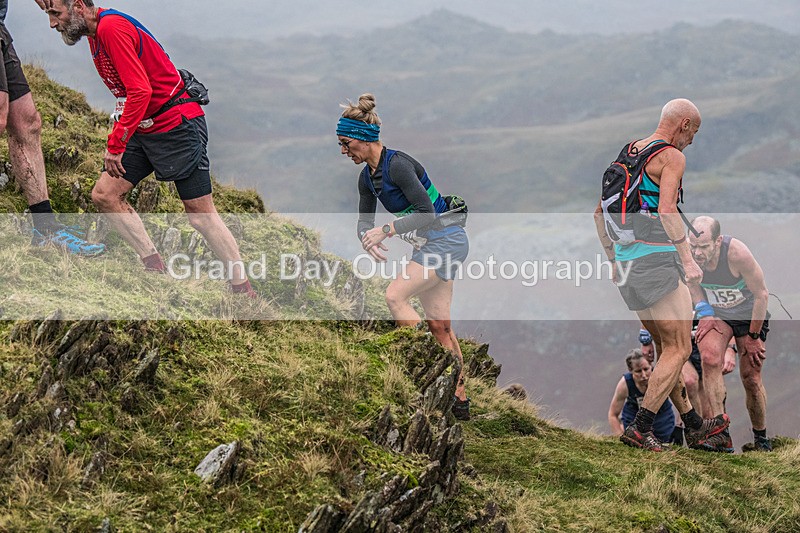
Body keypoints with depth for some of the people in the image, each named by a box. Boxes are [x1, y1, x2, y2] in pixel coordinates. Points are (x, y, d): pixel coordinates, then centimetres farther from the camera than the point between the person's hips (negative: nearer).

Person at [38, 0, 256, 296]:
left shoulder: (112, 27, -19)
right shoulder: (95, 33, 10)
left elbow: (140, 92, -25)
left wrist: (115, 145, -23)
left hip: (178, 125, -10)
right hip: (145, 130, 10)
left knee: (201, 214, -8)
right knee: (104, 195, 1)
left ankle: (243, 289, -3)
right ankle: (155, 268, 6)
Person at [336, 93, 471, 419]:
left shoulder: (398, 165, -22)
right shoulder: (367, 177, 6)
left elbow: (427, 213, -25)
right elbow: (365, 221, 13)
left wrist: (387, 230, -25)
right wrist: (367, 239, -10)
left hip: (446, 241, -9)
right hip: (426, 245, 9)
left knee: (395, 295, -21)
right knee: (438, 325, 8)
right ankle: (460, 401, 14)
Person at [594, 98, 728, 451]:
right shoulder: (672, 157, -9)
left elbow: (600, 212, 21)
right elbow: (667, 210, -24)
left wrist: (613, 260, 26)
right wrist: (688, 260, -20)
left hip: (627, 261, 9)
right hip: (657, 257, -9)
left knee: (666, 347, 17)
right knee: (679, 350, -3)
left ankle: (693, 426, 25)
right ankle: (640, 428, -9)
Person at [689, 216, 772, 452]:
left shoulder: (737, 253, -34)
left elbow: (762, 295, -21)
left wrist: (753, 336, -14)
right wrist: (705, 313, -9)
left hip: (749, 315, -2)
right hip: (715, 313, 2)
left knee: (751, 379, -4)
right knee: (710, 359, -25)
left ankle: (760, 436, 21)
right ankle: (721, 435, -28)